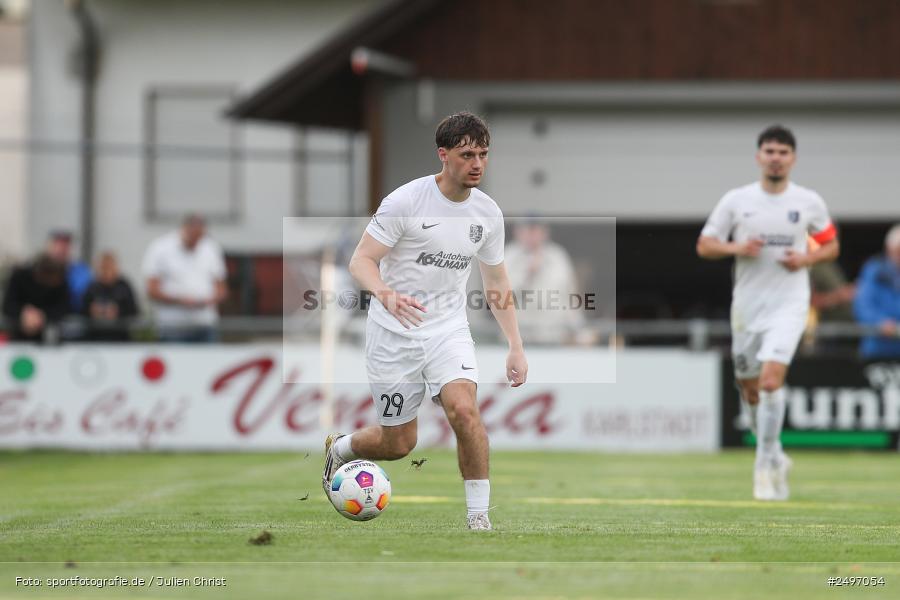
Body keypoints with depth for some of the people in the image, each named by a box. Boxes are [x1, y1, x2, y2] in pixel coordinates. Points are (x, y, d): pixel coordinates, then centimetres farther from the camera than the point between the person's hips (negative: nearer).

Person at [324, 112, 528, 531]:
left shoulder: (488, 213, 1)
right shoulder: (405, 201, -15)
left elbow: (497, 284, 13)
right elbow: (360, 261, -16)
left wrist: (516, 347, 7)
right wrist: (386, 294, -37)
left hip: (448, 330, 3)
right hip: (394, 334, -3)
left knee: (464, 410, -24)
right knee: (398, 444, 4)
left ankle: (479, 518, -15)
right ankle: (340, 449, 38)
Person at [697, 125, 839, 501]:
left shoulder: (809, 202, 1)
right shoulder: (736, 201, 1)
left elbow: (832, 246, 13)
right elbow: (704, 245, 5)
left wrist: (806, 259, -8)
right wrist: (736, 248, -15)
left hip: (788, 304, -2)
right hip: (746, 304, 3)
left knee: (771, 380, -20)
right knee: (749, 388, 10)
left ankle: (766, 464, -14)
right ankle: (775, 458, 30)